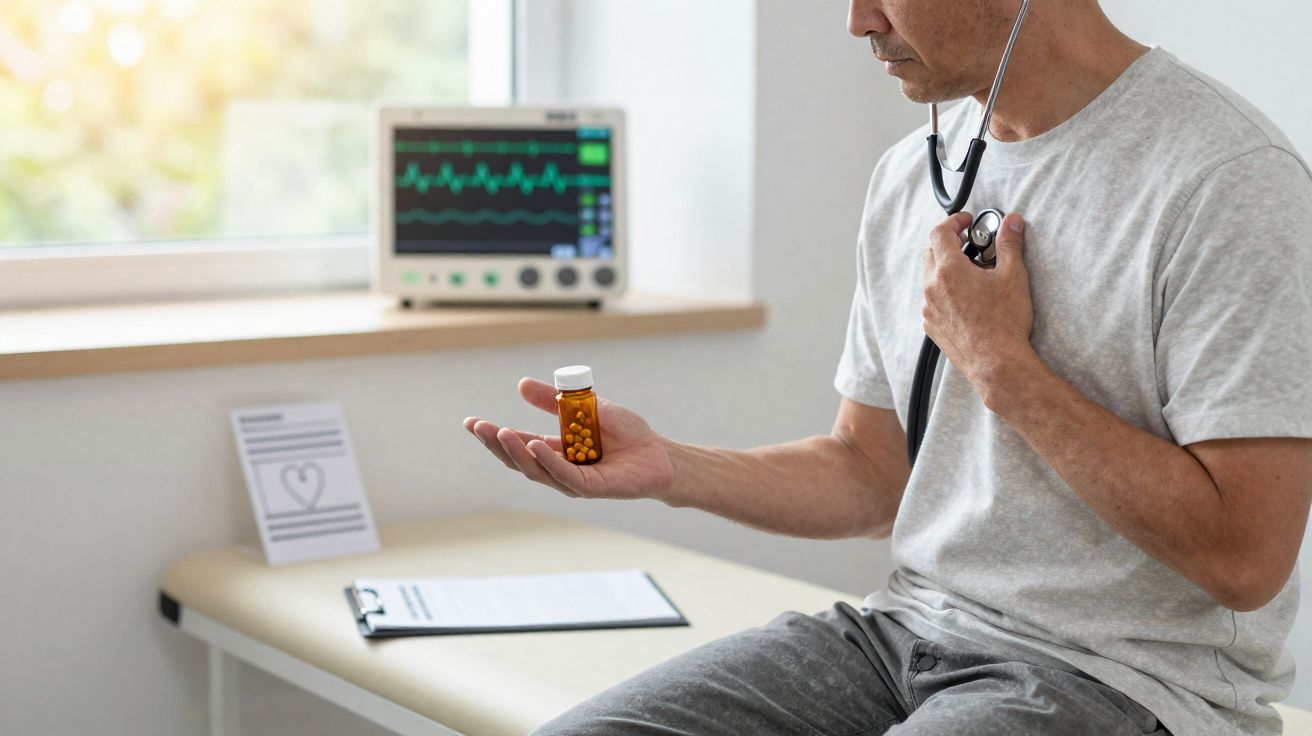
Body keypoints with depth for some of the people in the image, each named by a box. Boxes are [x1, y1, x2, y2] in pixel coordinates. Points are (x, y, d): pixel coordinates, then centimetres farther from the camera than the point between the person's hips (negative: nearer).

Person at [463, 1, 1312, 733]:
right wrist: (669, 468, 0)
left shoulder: (1229, 181, -14)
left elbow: (1243, 556, -20)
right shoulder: (910, 176, 10)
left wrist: (1001, 365, -16)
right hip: (909, 625, 7)